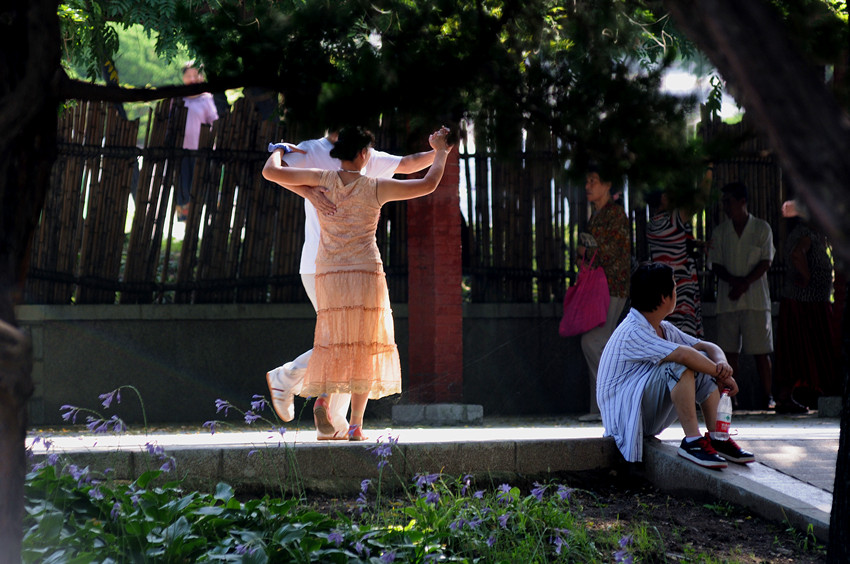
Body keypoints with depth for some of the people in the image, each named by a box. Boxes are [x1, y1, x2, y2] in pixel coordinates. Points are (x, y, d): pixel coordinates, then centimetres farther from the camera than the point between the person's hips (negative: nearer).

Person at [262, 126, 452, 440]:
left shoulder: (323, 179, 1)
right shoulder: (376, 188, -2)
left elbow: (270, 172, 1)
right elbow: (428, 184, 5)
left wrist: (279, 151, 23)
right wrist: (439, 151, 20)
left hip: (329, 276, 2)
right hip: (366, 273, -2)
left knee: (335, 343, 13)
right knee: (364, 347, 5)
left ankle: (322, 398, -14)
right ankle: (356, 424, 0)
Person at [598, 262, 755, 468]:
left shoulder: (664, 329, 9)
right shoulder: (633, 333, -22)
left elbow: (708, 347, 7)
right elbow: (684, 354, -34)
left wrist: (722, 364, -16)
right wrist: (722, 376, -21)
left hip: (653, 416, 10)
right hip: (625, 417, -10)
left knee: (704, 359, 2)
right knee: (679, 365, -28)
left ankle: (716, 437, -3)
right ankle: (692, 441, -26)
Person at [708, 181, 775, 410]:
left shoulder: (762, 228, 4)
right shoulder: (720, 231, 12)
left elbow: (766, 262, -2)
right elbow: (715, 264, 7)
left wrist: (745, 283, -15)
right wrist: (733, 280, -13)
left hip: (756, 299, -3)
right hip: (727, 299, 3)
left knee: (761, 352, -2)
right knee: (729, 350, 0)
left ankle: (768, 397, 4)